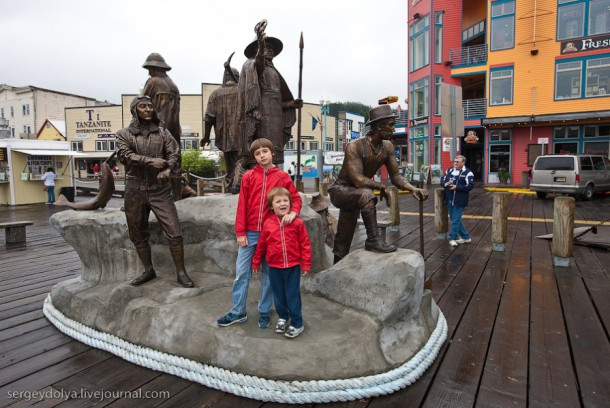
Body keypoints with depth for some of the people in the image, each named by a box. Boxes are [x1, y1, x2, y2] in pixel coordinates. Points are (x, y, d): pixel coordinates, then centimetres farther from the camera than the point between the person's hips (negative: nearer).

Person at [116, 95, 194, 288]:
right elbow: (124, 155, -10)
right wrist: (150, 161, -22)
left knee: (174, 233, -8)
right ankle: (148, 270, 29)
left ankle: (181, 272, 5)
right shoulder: (124, 134, 7)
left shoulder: (163, 133, 10)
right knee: (138, 235, 11)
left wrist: (168, 170, -21)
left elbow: (175, 154, -1)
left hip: (160, 189, -1)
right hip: (135, 191, 1)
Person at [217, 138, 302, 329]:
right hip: (250, 233, 1)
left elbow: (296, 198, 6)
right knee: (242, 272, 6)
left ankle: (264, 312, 23)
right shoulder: (248, 176, 3)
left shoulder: (282, 176, 2)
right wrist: (240, 232, -4)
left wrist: (293, 212, -16)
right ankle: (238, 312, 20)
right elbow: (242, 206, 1)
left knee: (268, 274, 10)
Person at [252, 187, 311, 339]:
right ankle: (283, 317, 39)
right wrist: (256, 262, 13)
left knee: (293, 296, 4)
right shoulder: (268, 224, -3)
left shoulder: (297, 223, -9)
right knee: (278, 295, 17)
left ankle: (297, 324, 20)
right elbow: (261, 244, 7)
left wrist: (306, 264, -5)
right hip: (274, 267, 3)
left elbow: (305, 244, -5)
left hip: (293, 267, -2)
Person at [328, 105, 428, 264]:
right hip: (340, 190, -6)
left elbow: (395, 175, -3)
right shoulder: (355, 147, -25)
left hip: (355, 195, 7)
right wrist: (381, 187, -20)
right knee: (367, 194, -37)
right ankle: (373, 239, -29)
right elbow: (358, 179, -31)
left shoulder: (387, 147, -6)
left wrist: (413, 189, -19)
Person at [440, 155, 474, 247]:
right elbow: (442, 179, 17)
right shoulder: (449, 170, 10)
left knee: (455, 219, -4)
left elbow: (470, 186, -16)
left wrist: (456, 187, -23)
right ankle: (465, 236, 28)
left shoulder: (467, 173, -9)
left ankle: (452, 238, 6)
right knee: (454, 219, 14)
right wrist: (445, 184, -7)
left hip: (459, 200, -7)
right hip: (449, 199, 7)